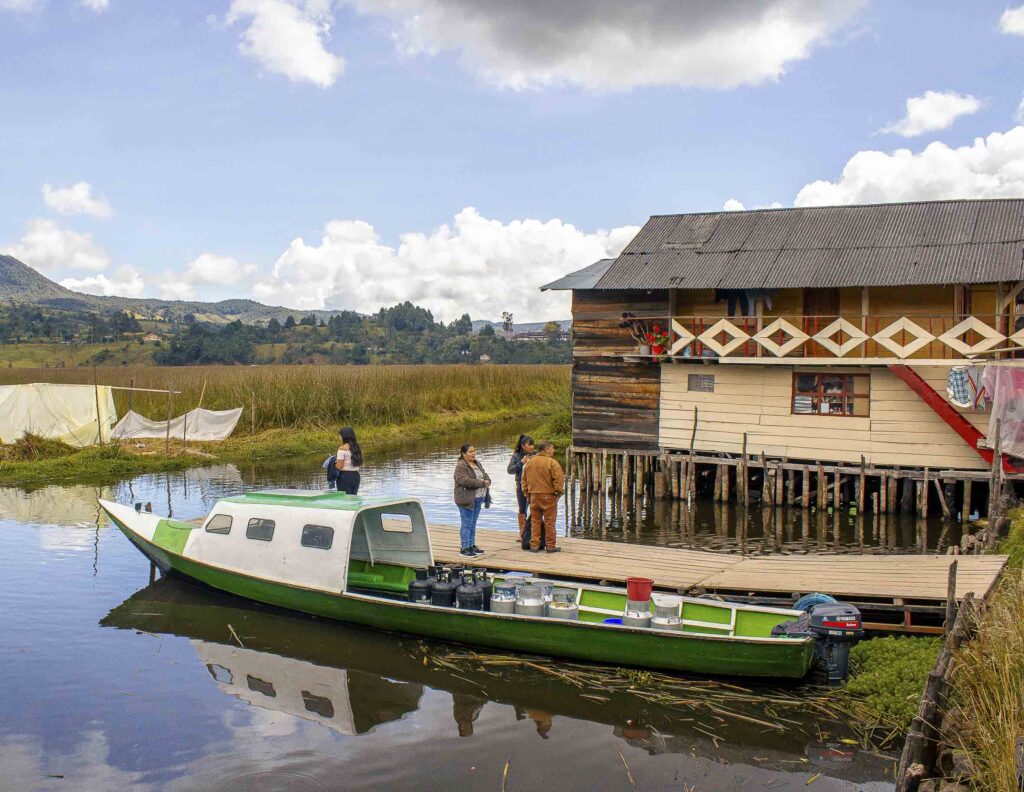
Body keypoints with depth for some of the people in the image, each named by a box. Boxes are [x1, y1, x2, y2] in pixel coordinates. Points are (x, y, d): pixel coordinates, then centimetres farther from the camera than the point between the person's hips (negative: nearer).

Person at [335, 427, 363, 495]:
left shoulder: (342, 448, -12)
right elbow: (360, 465, 10)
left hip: (345, 476, -6)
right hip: (356, 476, 6)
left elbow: (339, 467, -15)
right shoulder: (357, 448, 7)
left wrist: (334, 462, 3)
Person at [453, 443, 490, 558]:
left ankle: (472, 545, 22)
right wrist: (481, 483, -19)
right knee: (466, 524, -5)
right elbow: (465, 481, -24)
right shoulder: (461, 466, -14)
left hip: (478, 499, 8)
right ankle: (464, 549, -1)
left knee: (473, 524, 15)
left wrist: (487, 481, -7)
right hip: (467, 499, -8)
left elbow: (485, 475, 18)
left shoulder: (477, 463, 14)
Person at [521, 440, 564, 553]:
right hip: (548, 496, -5)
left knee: (535, 522, 12)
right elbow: (559, 479, -17)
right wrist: (558, 491, -3)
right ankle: (550, 546, 6)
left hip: (534, 496, 5)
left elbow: (524, 480, 13)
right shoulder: (552, 462, -12)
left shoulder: (529, 462, 8)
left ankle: (534, 545, 11)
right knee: (550, 522, 3)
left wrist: (527, 493, 19)